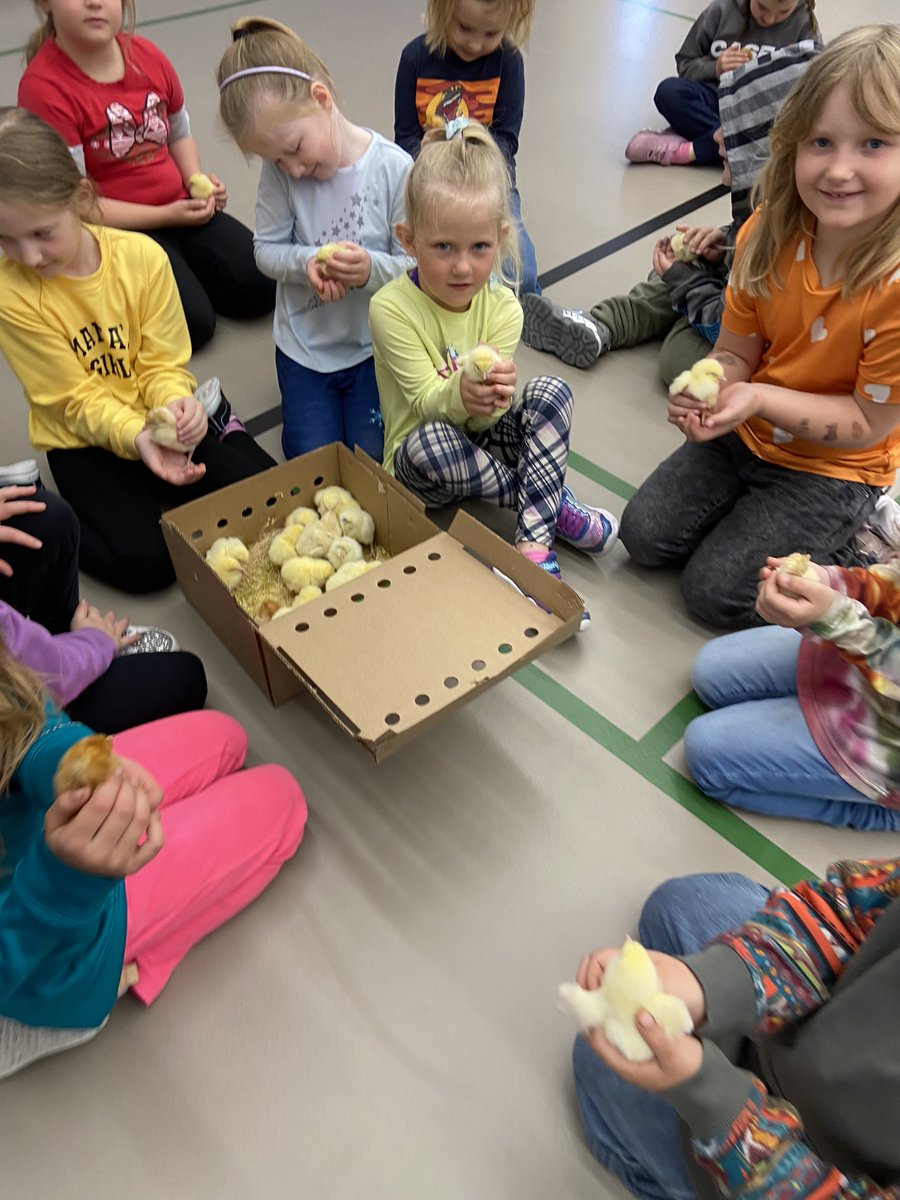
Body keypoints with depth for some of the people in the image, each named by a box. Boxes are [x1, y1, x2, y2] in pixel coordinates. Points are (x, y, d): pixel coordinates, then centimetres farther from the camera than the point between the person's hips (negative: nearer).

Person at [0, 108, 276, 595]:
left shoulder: (141, 256, -13)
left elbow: (163, 363, -8)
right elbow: (76, 399, -15)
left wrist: (177, 407, -31)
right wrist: (136, 437, -33)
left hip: (157, 425, 2)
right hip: (84, 443, -2)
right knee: (145, 561, -22)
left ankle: (224, 429, 18)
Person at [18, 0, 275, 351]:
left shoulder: (147, 55, 1)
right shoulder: (43, 86, -17)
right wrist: (165, 216, -18)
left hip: (180, 208, 6)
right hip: (112, 230, -6)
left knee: (262, 290, -8)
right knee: (194, 323, -22)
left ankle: (183, 268, 16)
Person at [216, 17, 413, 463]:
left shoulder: (394, 169, -15)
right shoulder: (279, 172, -8)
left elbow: (416, 267, -11)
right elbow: (267, 249, -1)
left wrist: (371, 269, -32)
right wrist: (306, 262, -23)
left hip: (373, 343, -1)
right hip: (304, 343, 2)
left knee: (371, 456, -6)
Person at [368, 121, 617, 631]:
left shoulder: (502, 306, -7)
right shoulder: (391, 308, -16)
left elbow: (486, 415, -14)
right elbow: (424, 402, -19)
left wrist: (493, 395, -40)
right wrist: (460, 394, -43)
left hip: (485, 436, 3)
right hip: (425, 458, -3)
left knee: (552, 392, -21)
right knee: (430, 441, -37)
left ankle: (534, 541, -29)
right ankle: (557, 505, -19)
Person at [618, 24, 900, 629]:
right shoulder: (769, 233, -12)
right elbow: (737, 352, -3)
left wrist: (760, 399, -30)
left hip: (832, 469, -5)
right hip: (747, 435, 5)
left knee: (715, 589, -8)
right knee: (644, 534, 2)